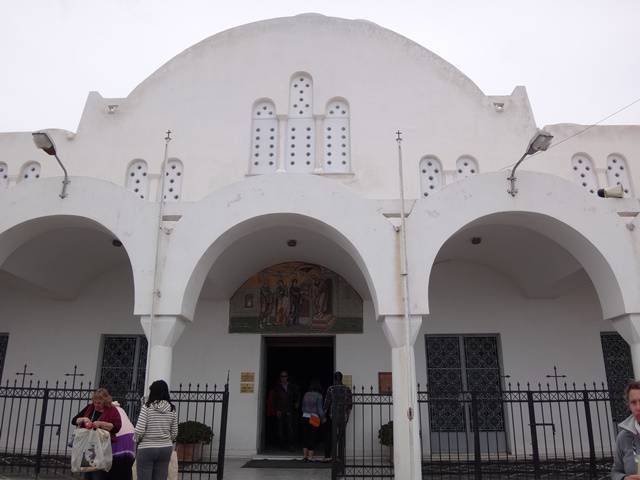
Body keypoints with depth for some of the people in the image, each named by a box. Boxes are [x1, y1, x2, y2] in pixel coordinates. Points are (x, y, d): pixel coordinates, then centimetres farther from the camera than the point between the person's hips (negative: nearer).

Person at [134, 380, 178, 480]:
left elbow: (139, 430, -13)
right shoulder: (172, 409, 2)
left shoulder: (147, 407, -9)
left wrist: (136, 439, 7)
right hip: (166, 448, 4)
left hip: (147, 448, -4)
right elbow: (174, 433, 5)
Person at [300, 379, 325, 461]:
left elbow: (303, 407, 11)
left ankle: (304, 456, 15)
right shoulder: (318, 396, -10)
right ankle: (310, 457, 3)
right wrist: (322, 419, 2)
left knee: (305, 437, 12)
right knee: (313, 437, 2)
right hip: (315, 419, -5)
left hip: (305, 417, 5)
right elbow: (319, 409, -11)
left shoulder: (306, 395, 5)